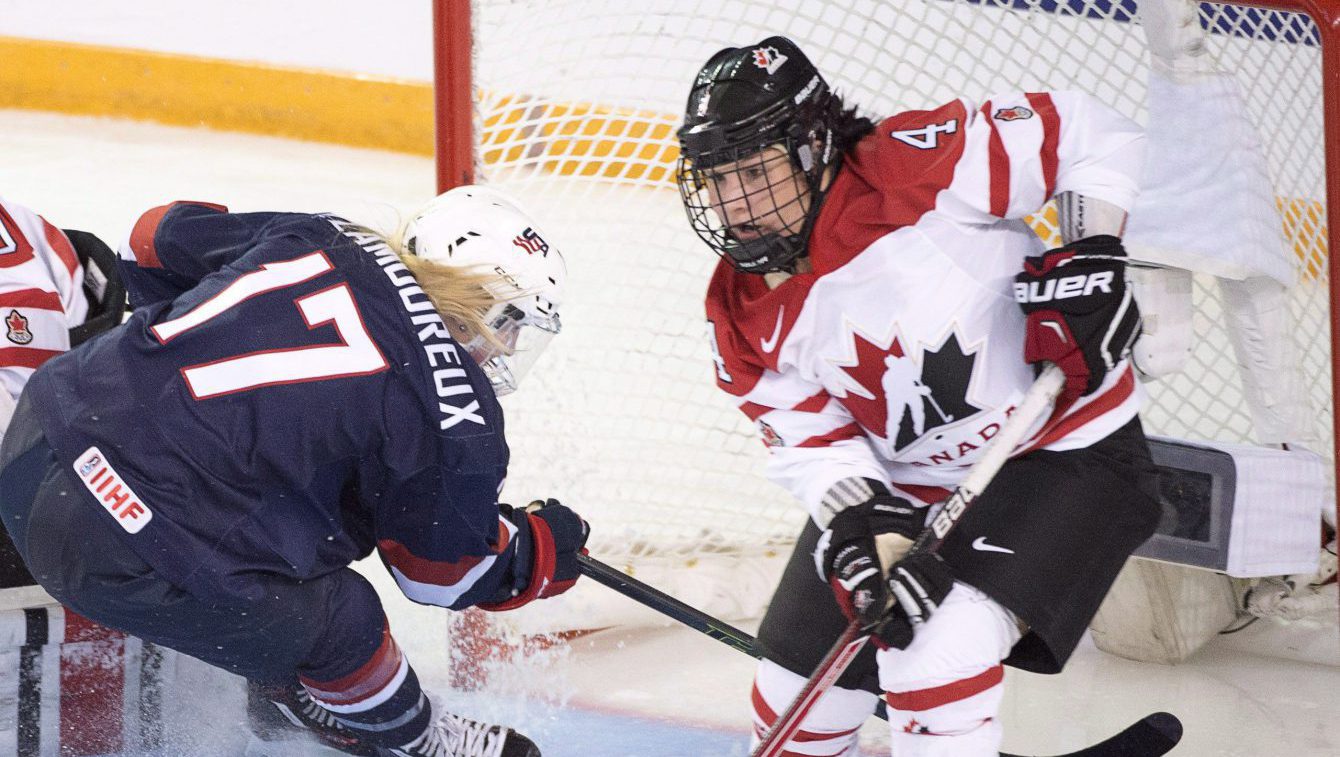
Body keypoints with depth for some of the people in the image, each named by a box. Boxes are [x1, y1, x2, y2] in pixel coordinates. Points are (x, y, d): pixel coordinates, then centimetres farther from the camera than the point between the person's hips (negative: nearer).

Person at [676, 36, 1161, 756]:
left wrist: (1092, 254, -24)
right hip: (904, 485, 6)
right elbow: (813, 444, -7)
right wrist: (877, 539, -23)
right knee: (804, 677, 12)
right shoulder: (742, 316, -6)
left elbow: (1086, 130, -17)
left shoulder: (910, 167, -24)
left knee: (935, 655, -24)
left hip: (1066, 449, -6)